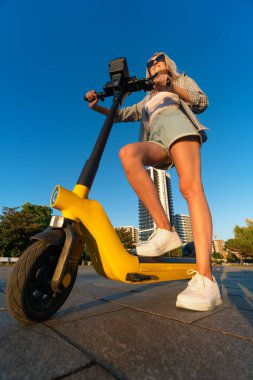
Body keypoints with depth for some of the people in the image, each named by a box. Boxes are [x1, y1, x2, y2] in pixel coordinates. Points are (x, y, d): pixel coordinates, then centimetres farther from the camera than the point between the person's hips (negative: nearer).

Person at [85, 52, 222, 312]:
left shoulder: (182, 80, 34)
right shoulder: (146, 101, 42)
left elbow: (202, 102, 16)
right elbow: (120, 115, 31)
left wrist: (172, 85, 5)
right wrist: (97, 106, 15)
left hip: (178, 125, -2)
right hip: (156, 141, 3)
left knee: (190, 187, -29)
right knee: (128, 153, -33)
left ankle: (204, 279, -37)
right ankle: (164, 230, -36)